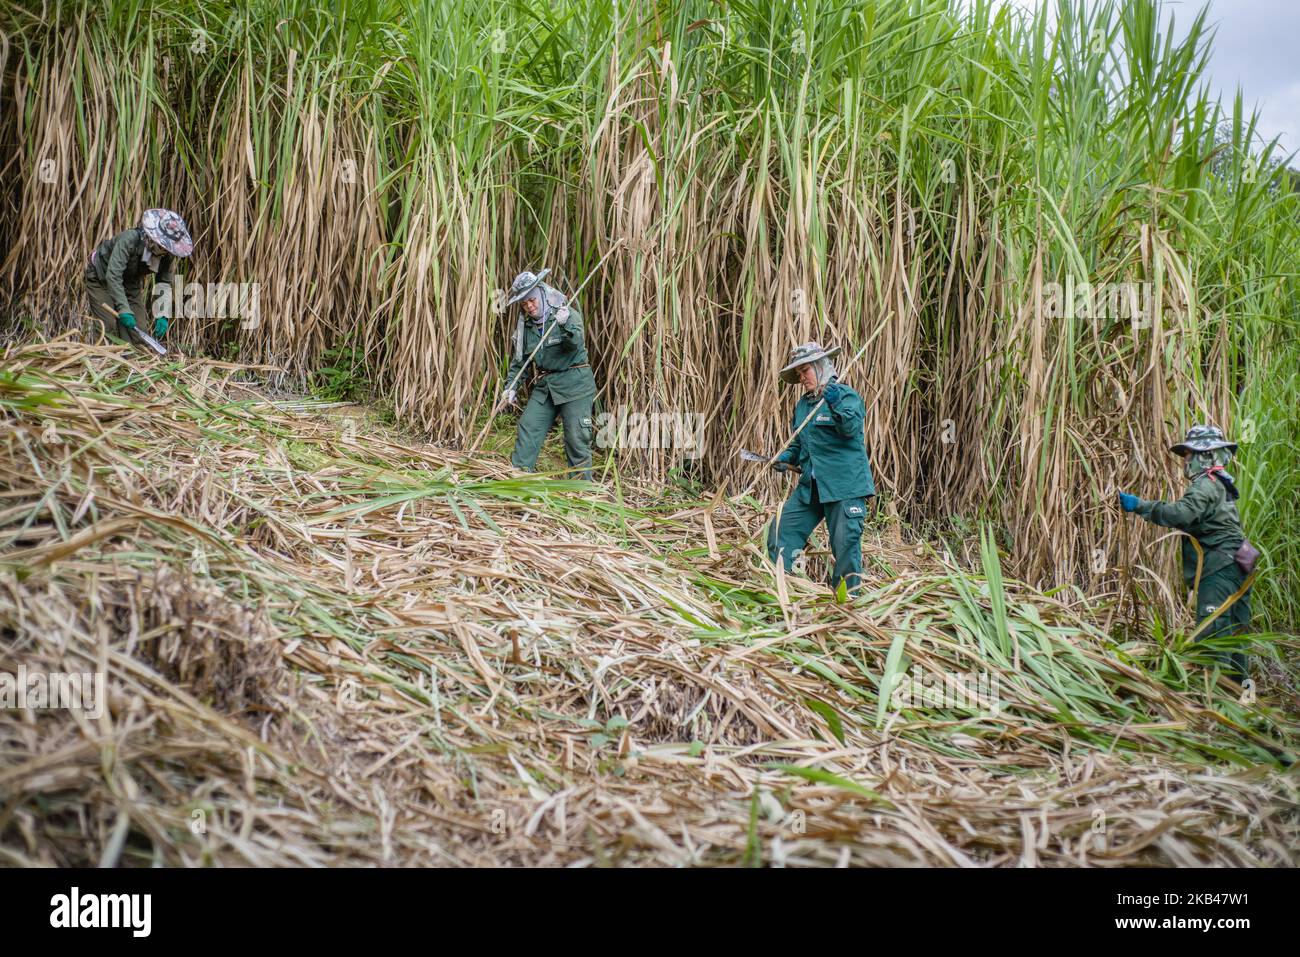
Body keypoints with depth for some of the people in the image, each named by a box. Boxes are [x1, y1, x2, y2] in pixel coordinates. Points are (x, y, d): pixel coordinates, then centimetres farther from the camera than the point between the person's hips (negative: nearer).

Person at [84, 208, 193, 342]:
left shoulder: (167, 254, -20)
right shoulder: (129, 239, -37)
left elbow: (164, 283, -12)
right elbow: (113, 276, -42)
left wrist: (162, 316, -24)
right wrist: (124, 310, -49)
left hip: (131, 284, 5)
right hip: (101, 279, -5)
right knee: (110, 330, -16)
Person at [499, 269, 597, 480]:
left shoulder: (568, 314, -6)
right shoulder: (525, 325, 11)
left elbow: (576, 343, -24)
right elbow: (519, 361, 17)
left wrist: (566, 325, -42)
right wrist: (511, 387, 4)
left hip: (574, 384, -5)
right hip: (544, 386, 5)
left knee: (577, 439, -4)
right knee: (527, 432, -3)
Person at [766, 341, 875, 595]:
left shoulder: (846, 395, -4)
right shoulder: (803, 404, 17)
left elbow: (851, 428, -22)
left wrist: (837, 405, -38)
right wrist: (787, 458, 7)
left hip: (845, 486, -7)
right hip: (810, 486, 7)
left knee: (846, 543, -7)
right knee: (780, 531, 2)